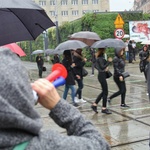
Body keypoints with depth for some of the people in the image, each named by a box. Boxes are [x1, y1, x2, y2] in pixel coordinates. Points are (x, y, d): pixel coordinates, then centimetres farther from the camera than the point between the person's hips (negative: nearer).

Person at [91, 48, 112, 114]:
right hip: (102, 76, -10)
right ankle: (104, 108, 7)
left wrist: (106, 67, 11)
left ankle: (94, 104, 20)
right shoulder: (100, 58, -18)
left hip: (101, 75, 10)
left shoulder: (101, 57, 11)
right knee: (105, 92, -2)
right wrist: (109, 61, -22)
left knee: (104, 91, 17)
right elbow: (102, 67, -25)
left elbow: (96, 65, 21)